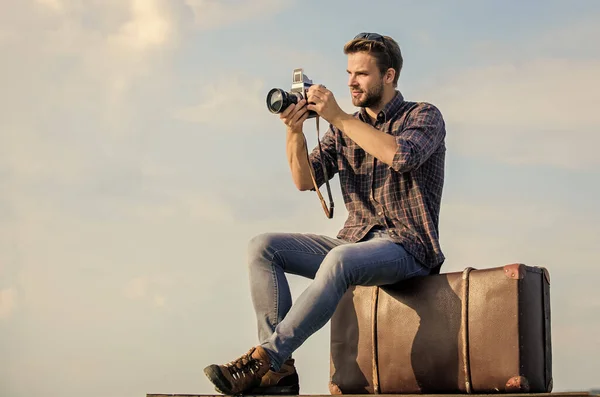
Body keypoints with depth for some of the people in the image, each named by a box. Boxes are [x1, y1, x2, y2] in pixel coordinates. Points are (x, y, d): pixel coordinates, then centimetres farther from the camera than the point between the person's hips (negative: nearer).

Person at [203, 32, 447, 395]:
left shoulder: (424, 117, 0)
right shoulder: (345, 130, 15)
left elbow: (402, 156, -23)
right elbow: (306, 181, 5)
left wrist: (338, 117, -19)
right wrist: (295, 132, -13)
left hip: (406, 247, -6)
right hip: (354, 242, 6)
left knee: (341, 259, -38)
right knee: (263, 247, -11)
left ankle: (266, 358, -34)